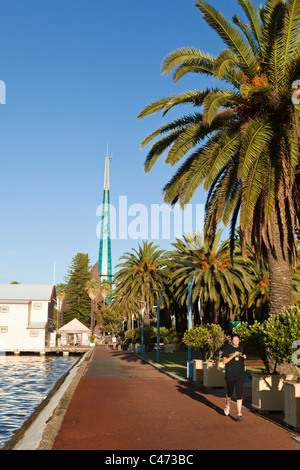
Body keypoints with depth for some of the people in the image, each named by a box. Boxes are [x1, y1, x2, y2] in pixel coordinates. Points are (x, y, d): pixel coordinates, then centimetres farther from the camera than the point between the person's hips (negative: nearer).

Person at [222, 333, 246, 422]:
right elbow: (224, 361, -11)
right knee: (230, 393, 15)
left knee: (239, 394, -9)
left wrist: (244, 357, -1)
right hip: (230, 375, -2)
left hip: (239, 375, 2)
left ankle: (239, 414, -8)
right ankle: (228, 405, 44)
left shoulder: (241, 348, 7)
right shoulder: (228, 348, -7)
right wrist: (233, 355, -21)